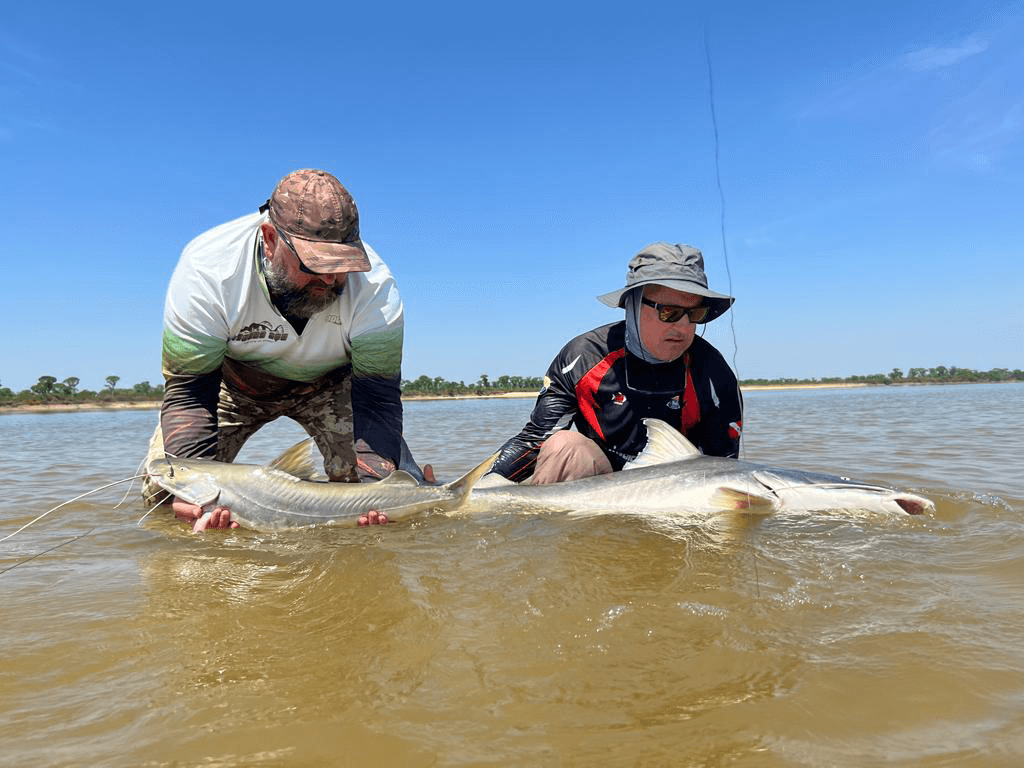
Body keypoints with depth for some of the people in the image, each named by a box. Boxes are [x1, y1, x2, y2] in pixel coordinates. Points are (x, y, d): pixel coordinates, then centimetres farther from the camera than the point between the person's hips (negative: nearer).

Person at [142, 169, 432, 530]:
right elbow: (189, 390, -28)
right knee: (163, 491, -11)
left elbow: (377, 395, -28)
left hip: (327, 383, 1)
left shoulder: (374, 286, -33)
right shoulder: (205, 270, -33)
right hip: (235, 380, 0)